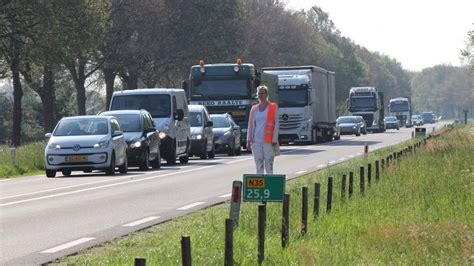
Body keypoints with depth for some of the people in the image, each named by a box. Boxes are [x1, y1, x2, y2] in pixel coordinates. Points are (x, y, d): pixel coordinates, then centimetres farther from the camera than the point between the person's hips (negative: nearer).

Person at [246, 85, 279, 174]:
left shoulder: (273, 107, 2)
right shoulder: (254, 109, 14)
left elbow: (276, 125, -2)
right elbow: (251, 125, 14)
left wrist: (274, 141, -10)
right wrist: (249, 140, 5)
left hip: (268, 142, -4)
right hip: (256, 142, 4)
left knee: (269, 167, -4)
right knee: (259, 167, 4)